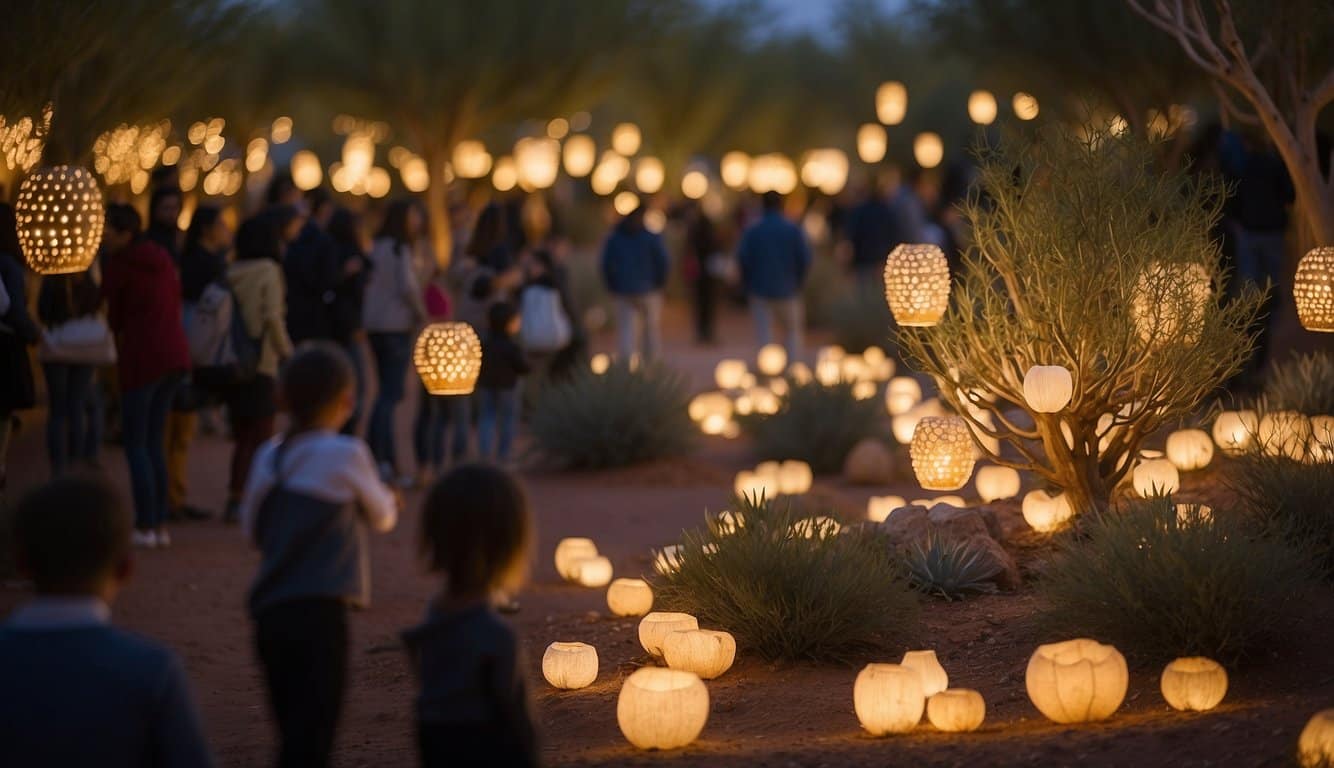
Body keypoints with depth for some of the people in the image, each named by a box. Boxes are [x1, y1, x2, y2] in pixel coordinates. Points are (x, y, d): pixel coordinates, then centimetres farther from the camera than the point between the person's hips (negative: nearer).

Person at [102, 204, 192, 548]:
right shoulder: (162, 258, 13)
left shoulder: (120, 264, -8)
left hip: (142, 355, -7)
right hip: (176, 352, 7)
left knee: (135, 443, -2)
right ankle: (160, 524, 12)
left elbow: (114, 316, -1)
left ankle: (146, 527, -6)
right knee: (155, 440, 13)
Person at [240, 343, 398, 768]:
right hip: (319, 613, -6)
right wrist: (387, 499, 30)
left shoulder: (268, 457, 7)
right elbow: (382, 518, 8)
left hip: (269, 614, 6)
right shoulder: (346, 455, -7)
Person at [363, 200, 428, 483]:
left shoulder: (378, 247, 14)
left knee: (387, 391, 13)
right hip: (396, 326, -8)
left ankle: (389, 460, 15)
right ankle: (378, 458, -14)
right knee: (391, 393, -8)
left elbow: (369, 284, 13)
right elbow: (407, 286, -20)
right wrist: (420, 312, -5)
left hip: (375, 325, 8)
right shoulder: (399, 249, -10)